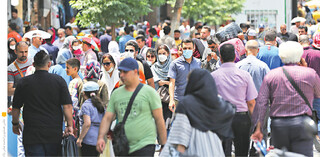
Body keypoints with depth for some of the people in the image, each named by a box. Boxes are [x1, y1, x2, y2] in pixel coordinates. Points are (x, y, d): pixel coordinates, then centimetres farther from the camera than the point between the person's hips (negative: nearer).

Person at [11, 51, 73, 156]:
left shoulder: (23, 82, -1)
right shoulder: (59, 81, -1)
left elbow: (16, 108, 5)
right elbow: (67, 106, -4)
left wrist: (15, 123, 21)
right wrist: (69, 125, 4)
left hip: (32, 135, -1)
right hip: (54, 134, 1)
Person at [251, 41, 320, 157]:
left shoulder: (271, 75, 7)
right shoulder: (310, 73, 2)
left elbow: (261, 103, 1)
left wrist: (258, 128, 1)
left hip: (277, 125, 3)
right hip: (301, 124, -3)